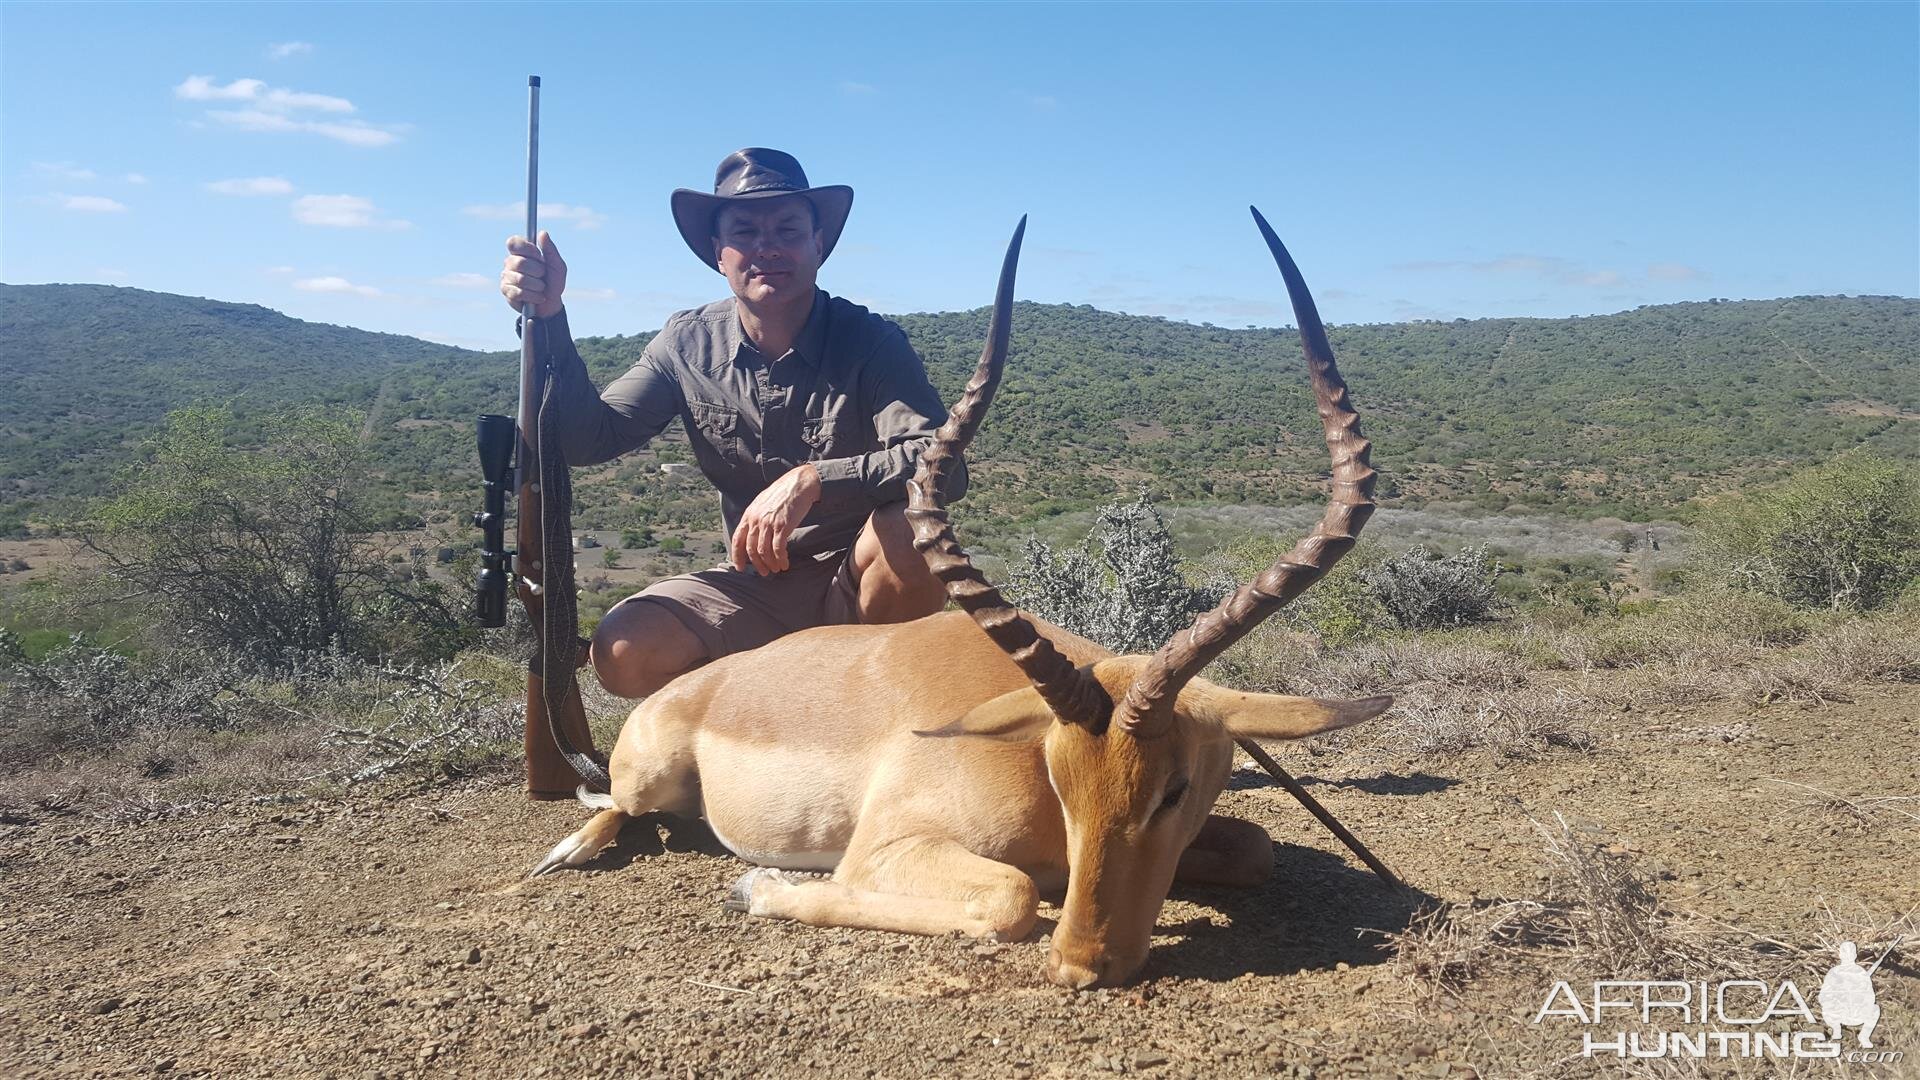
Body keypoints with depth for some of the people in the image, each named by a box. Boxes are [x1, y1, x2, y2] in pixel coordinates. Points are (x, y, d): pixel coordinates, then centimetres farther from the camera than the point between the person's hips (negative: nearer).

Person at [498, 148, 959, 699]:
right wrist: (547, 319, -15)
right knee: (624, 654, -21)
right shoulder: (688, 343, 0)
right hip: (754, 586, 3)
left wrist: (811, 480, -38)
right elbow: (588, 438, -3)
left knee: (909, 530, -35)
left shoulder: (870, 340, -13)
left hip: (857, 584, -2)